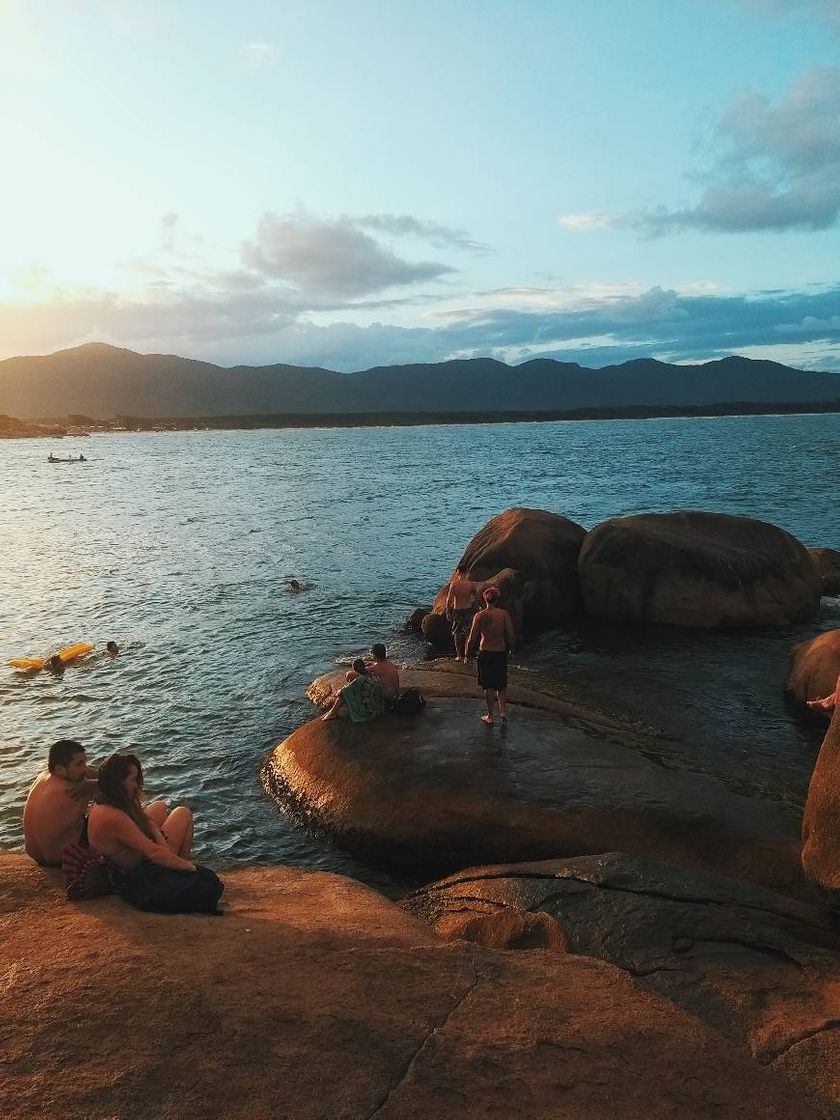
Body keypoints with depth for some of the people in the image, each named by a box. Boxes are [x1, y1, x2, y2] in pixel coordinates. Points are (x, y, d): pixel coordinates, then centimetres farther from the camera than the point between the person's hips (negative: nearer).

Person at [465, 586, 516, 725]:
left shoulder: (479, 616, -10)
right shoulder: (504, 614, -8)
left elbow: (472, 638, -10)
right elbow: (511, 636, -9)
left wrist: (468, 655, 3)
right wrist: (510, 649, 10)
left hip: (485, 653, -1)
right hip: (501, 652, 1)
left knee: (488, 687, 10)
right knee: (502, 685, 19)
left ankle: (490, 717, 17)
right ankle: (503, 711, 9)